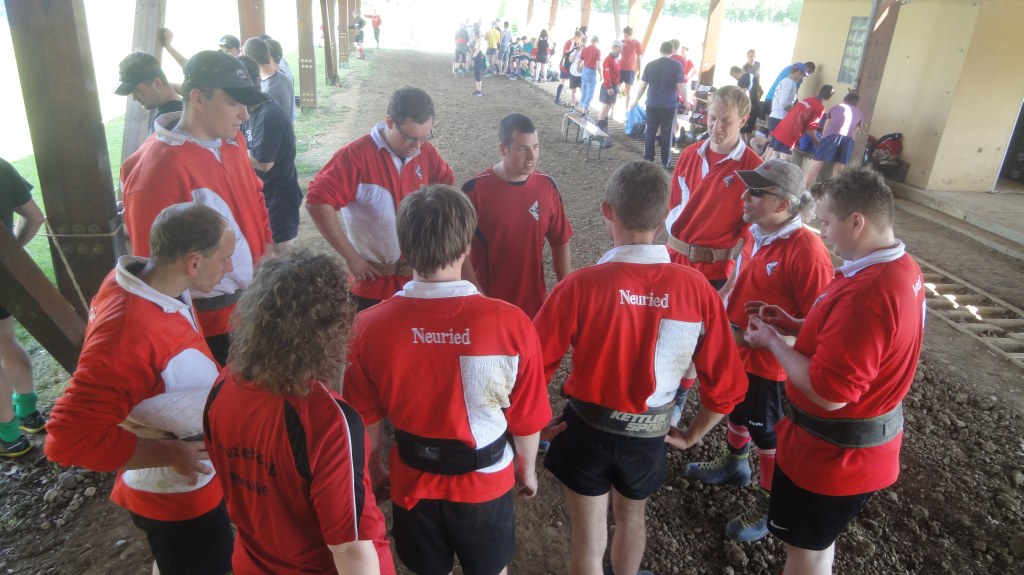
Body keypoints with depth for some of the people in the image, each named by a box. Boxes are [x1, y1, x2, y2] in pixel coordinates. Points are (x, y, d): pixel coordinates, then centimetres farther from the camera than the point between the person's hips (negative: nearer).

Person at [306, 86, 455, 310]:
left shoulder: (425, 151, 0)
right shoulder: (356, 155, -16)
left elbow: (448, 184, 16)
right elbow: (317, 202, -20)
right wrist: (351, 257, -17)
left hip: (419, 277, 5)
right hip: (373, 282, -4)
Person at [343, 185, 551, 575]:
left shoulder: (370, 326, -21)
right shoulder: (511, 323, -25)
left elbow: (368, 419, -8)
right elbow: (526, 418, -13)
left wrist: (375, 471, 12)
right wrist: (527, 469, 8)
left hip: (413, 482, 1)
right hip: (486, 482, 0)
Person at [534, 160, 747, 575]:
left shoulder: (580, 285, -25)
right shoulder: (698, 291, -17)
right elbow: (726, 386, -9)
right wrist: (691, 435, 8)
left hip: (587, 427, -3)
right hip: (649, 435, 3)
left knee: (588, 538, 19)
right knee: (631, 516, 31)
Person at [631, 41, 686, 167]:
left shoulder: (650, 64, 2)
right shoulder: (677, 65, -7)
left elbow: (643, 85, 5)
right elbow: (681, 86, -8)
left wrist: (636, 100, 16)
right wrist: (686, 101, 5)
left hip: (652, 104, 3)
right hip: (669, 105, -2)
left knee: (650, 131, 11)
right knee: (666, 132, 5)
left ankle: (648, 158, 13)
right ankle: (665, 161, 11)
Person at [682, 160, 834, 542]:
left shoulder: (807, 252, -28)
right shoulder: (755, 234, -4)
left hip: (771, 363, -7)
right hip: (737, 350, 7)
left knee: (768, 432, 12)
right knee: (737, 410, 28)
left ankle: (770, 505, 34)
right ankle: (734, 464, 54)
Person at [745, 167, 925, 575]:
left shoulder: (866, 294, -34)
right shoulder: (901, 268, 0)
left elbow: (828, 393, -31)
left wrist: (773, 341, -17)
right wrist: (796, 326, 4)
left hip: (832, 451, -9)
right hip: (856, 445, 9)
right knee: (816, 540, 29)